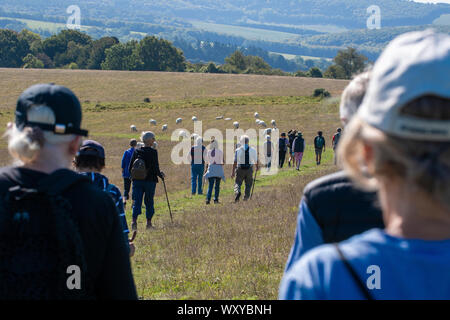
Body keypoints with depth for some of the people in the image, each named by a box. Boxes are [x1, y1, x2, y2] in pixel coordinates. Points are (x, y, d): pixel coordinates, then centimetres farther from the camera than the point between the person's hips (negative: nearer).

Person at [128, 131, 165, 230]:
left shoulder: (136, 151, 2)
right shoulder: (153, 152, -11)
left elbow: (130, 168, 5)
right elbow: (156, 168, -13)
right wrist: (161, 175, 6)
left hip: (137, 181, 3)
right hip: (150, 180, -3)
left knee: (137, 201, 1)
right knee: (149, 201, 11)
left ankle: (134, 221, -17)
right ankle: (149, 223, 16)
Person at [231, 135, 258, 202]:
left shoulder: (238, 150, -5)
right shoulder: (253, 150, -1)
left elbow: (235, 162, -6)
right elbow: (256, 161, 6)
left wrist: (233, 171, -2)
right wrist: (257, 167, 26)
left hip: (240, 169, -1)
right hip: (249, 169, 1)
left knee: (237, 183, 6)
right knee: (248, 184, 14)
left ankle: (237, 192, -21)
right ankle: (246, 197, 9)